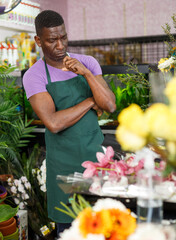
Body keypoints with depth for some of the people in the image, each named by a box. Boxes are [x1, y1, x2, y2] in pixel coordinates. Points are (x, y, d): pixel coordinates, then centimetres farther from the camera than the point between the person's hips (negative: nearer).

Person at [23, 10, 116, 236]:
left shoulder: (88, 63, -3)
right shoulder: (33, 76, -14)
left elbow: (110, 106, -14)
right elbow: (53, 123, -26)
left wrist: (86, 73, -27)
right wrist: (90, 101, -17)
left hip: (95, 152, 3)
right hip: (63, 161, -3)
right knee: (67, 221, 10)